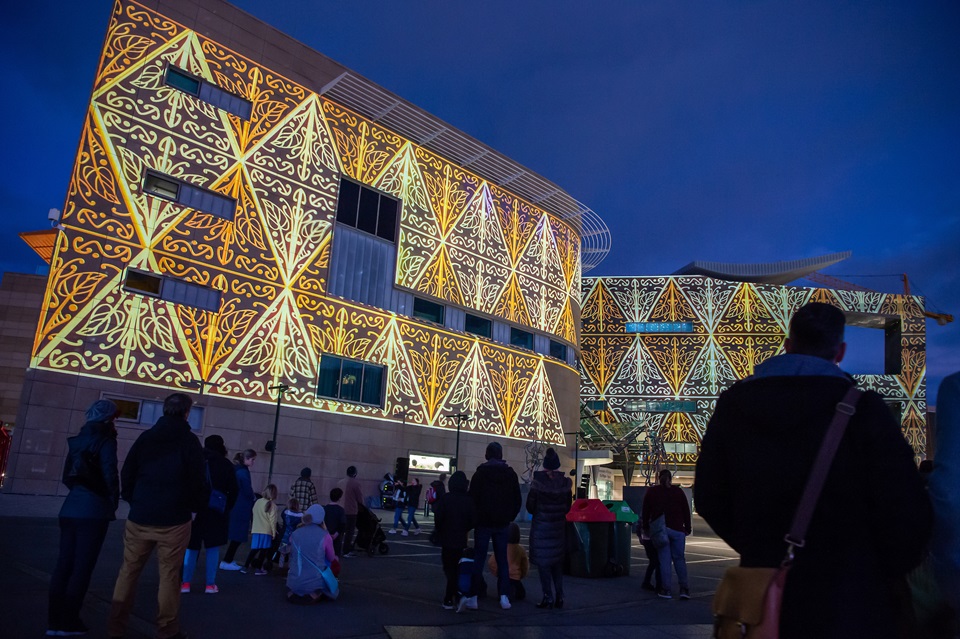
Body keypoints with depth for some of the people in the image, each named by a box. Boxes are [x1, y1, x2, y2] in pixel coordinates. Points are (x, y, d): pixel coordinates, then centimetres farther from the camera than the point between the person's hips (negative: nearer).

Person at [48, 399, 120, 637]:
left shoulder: (78, 439, 12)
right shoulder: (105, 440, -10)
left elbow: (67, 475, 16)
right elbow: (110, 474, -17)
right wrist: (113, 501, -2)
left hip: (70, 508, 7)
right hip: (93, 511, -7)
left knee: (64, 564, 11)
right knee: (82, 567, 1)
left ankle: (54, 621, 16)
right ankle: (68, 623, 5)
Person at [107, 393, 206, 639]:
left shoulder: (145, 436, 5)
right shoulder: (189, 440, -8)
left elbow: (127, 473, 8)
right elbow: (197, 480, -10)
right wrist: (198, 505, 7)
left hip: (139, 517, 4)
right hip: (174, 519, -4)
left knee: (128, 571, 15)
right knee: (169, 574, 4)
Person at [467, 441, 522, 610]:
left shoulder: (480, 473, -5)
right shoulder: (511, 474, 3)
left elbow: (473, 498, -6)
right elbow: (517, 500, 5)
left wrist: (474, 518, 6)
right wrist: (510, 517, 12)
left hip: (483, 522, -2)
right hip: (503, 524, 2)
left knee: (478, 560, 2)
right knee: (502, 560, 8)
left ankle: (473, 597, 0)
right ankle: (504, 597, 3)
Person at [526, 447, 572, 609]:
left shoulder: (539, 480, -15)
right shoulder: (565, 482, -3)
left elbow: (530, 505, -9)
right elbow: (568, 506, 5)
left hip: (541, 525, -4)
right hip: (559, 526, 4)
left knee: (542, 561, 4)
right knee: (557, 562, 15)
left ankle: (548, 597, 2)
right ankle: (559, 597, 16)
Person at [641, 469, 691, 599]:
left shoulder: (651, 492, 6)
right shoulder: (678, 491, 6)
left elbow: (646, 512, 7)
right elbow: (686, 511, 6)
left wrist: (646, 528, 14)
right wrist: (687, 528, 12)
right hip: (677, 529, 0)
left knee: (664, 560, 2)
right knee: (679, 559, 7)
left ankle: (666, 589, 0)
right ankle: (684, 588, 5)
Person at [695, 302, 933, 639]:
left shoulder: (733, 404, -2)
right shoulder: (863, 408, -14)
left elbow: (709, 498, 3)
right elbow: (906, 510, -14)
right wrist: (893, 573, 5)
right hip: (849, 605, -3)